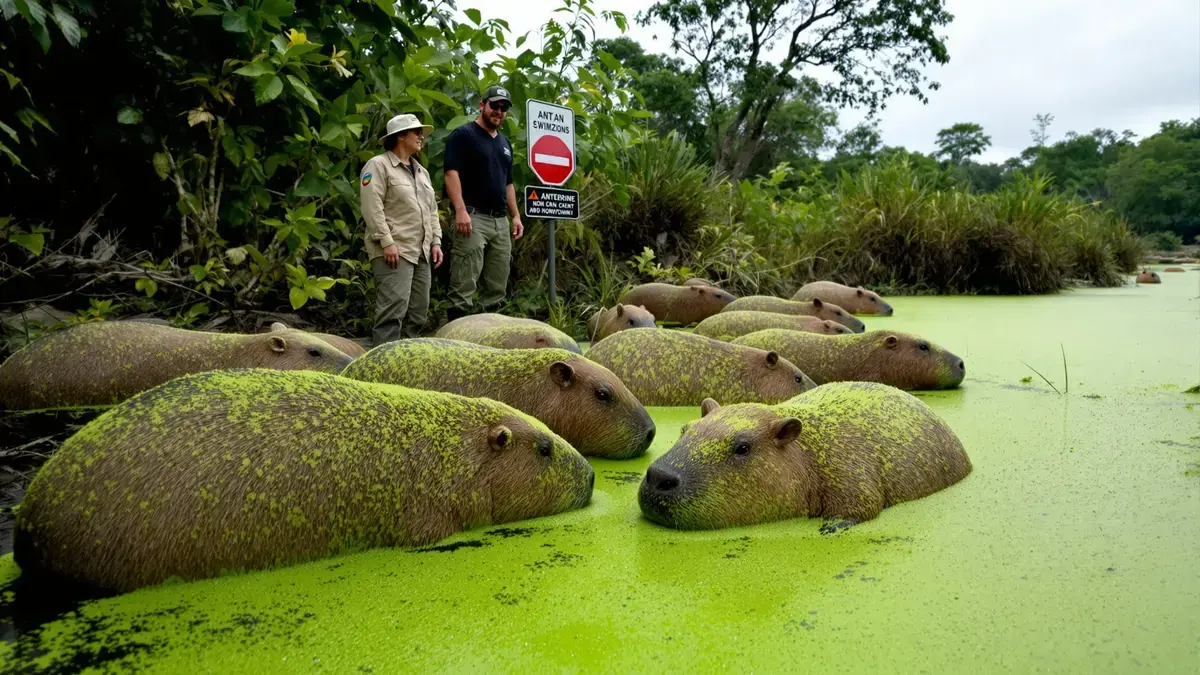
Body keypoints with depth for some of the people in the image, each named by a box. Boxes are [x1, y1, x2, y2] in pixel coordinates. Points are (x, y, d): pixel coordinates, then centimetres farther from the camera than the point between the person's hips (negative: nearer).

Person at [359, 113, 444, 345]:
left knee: (418, 312, 7)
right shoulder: (378, 165, -4)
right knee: (393, 309, -15)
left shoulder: (421, 171, 23)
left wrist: (436, 242, 12)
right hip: (395, 251, -8)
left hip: (421, 253, 8)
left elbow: (431, 210, 23)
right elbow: (372, 207, -13)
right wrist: (387, 242, -19)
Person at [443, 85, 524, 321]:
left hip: (501, 221, 8)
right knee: (464, 288, -11)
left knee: (496, 290, 7)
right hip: (473, 217, -8)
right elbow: (451, 173, -10)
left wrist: (515, 216, 16)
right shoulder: (463, 135, 0)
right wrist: (460, 210, -21)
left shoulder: (505, 143, 23)